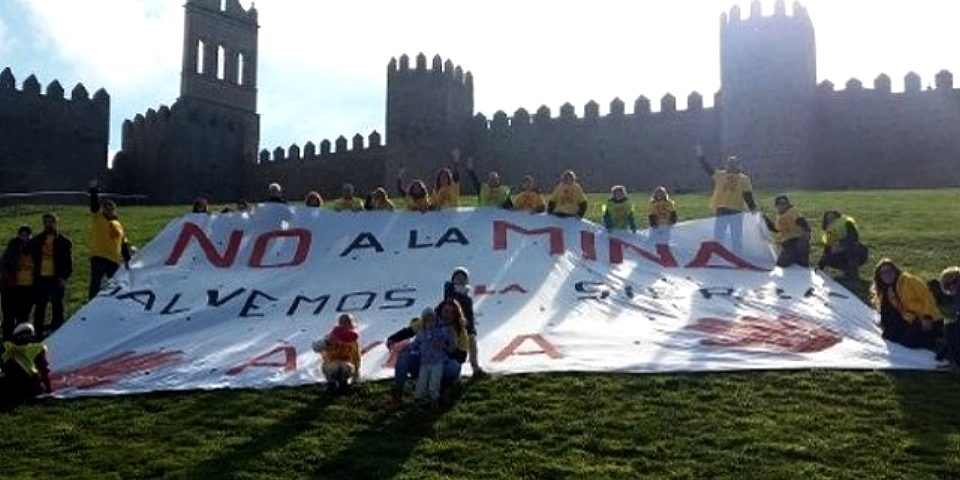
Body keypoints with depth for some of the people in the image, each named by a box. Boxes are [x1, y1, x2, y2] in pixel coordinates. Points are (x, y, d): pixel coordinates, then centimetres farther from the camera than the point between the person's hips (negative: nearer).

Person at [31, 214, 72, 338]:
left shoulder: (64, 242, 0)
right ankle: (39, 334, 15)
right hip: (41, 278, 3)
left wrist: (64, 277, -12)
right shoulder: (37, 240, 10)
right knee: (40, 307, 7)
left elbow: (68, 262, -2)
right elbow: (32, 257, 15)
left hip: (56, 279, -3)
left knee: (57, 307, 2)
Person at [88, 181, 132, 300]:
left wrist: (127, 259, 12)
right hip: (98, 258, -4)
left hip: (114, 260, 4)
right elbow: (94, 205, -11)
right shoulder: (97, 218, 5)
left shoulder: (118, 225, 15)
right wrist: (94, 192, -24)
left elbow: (124, 245, 16)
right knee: (95, 284, -6)